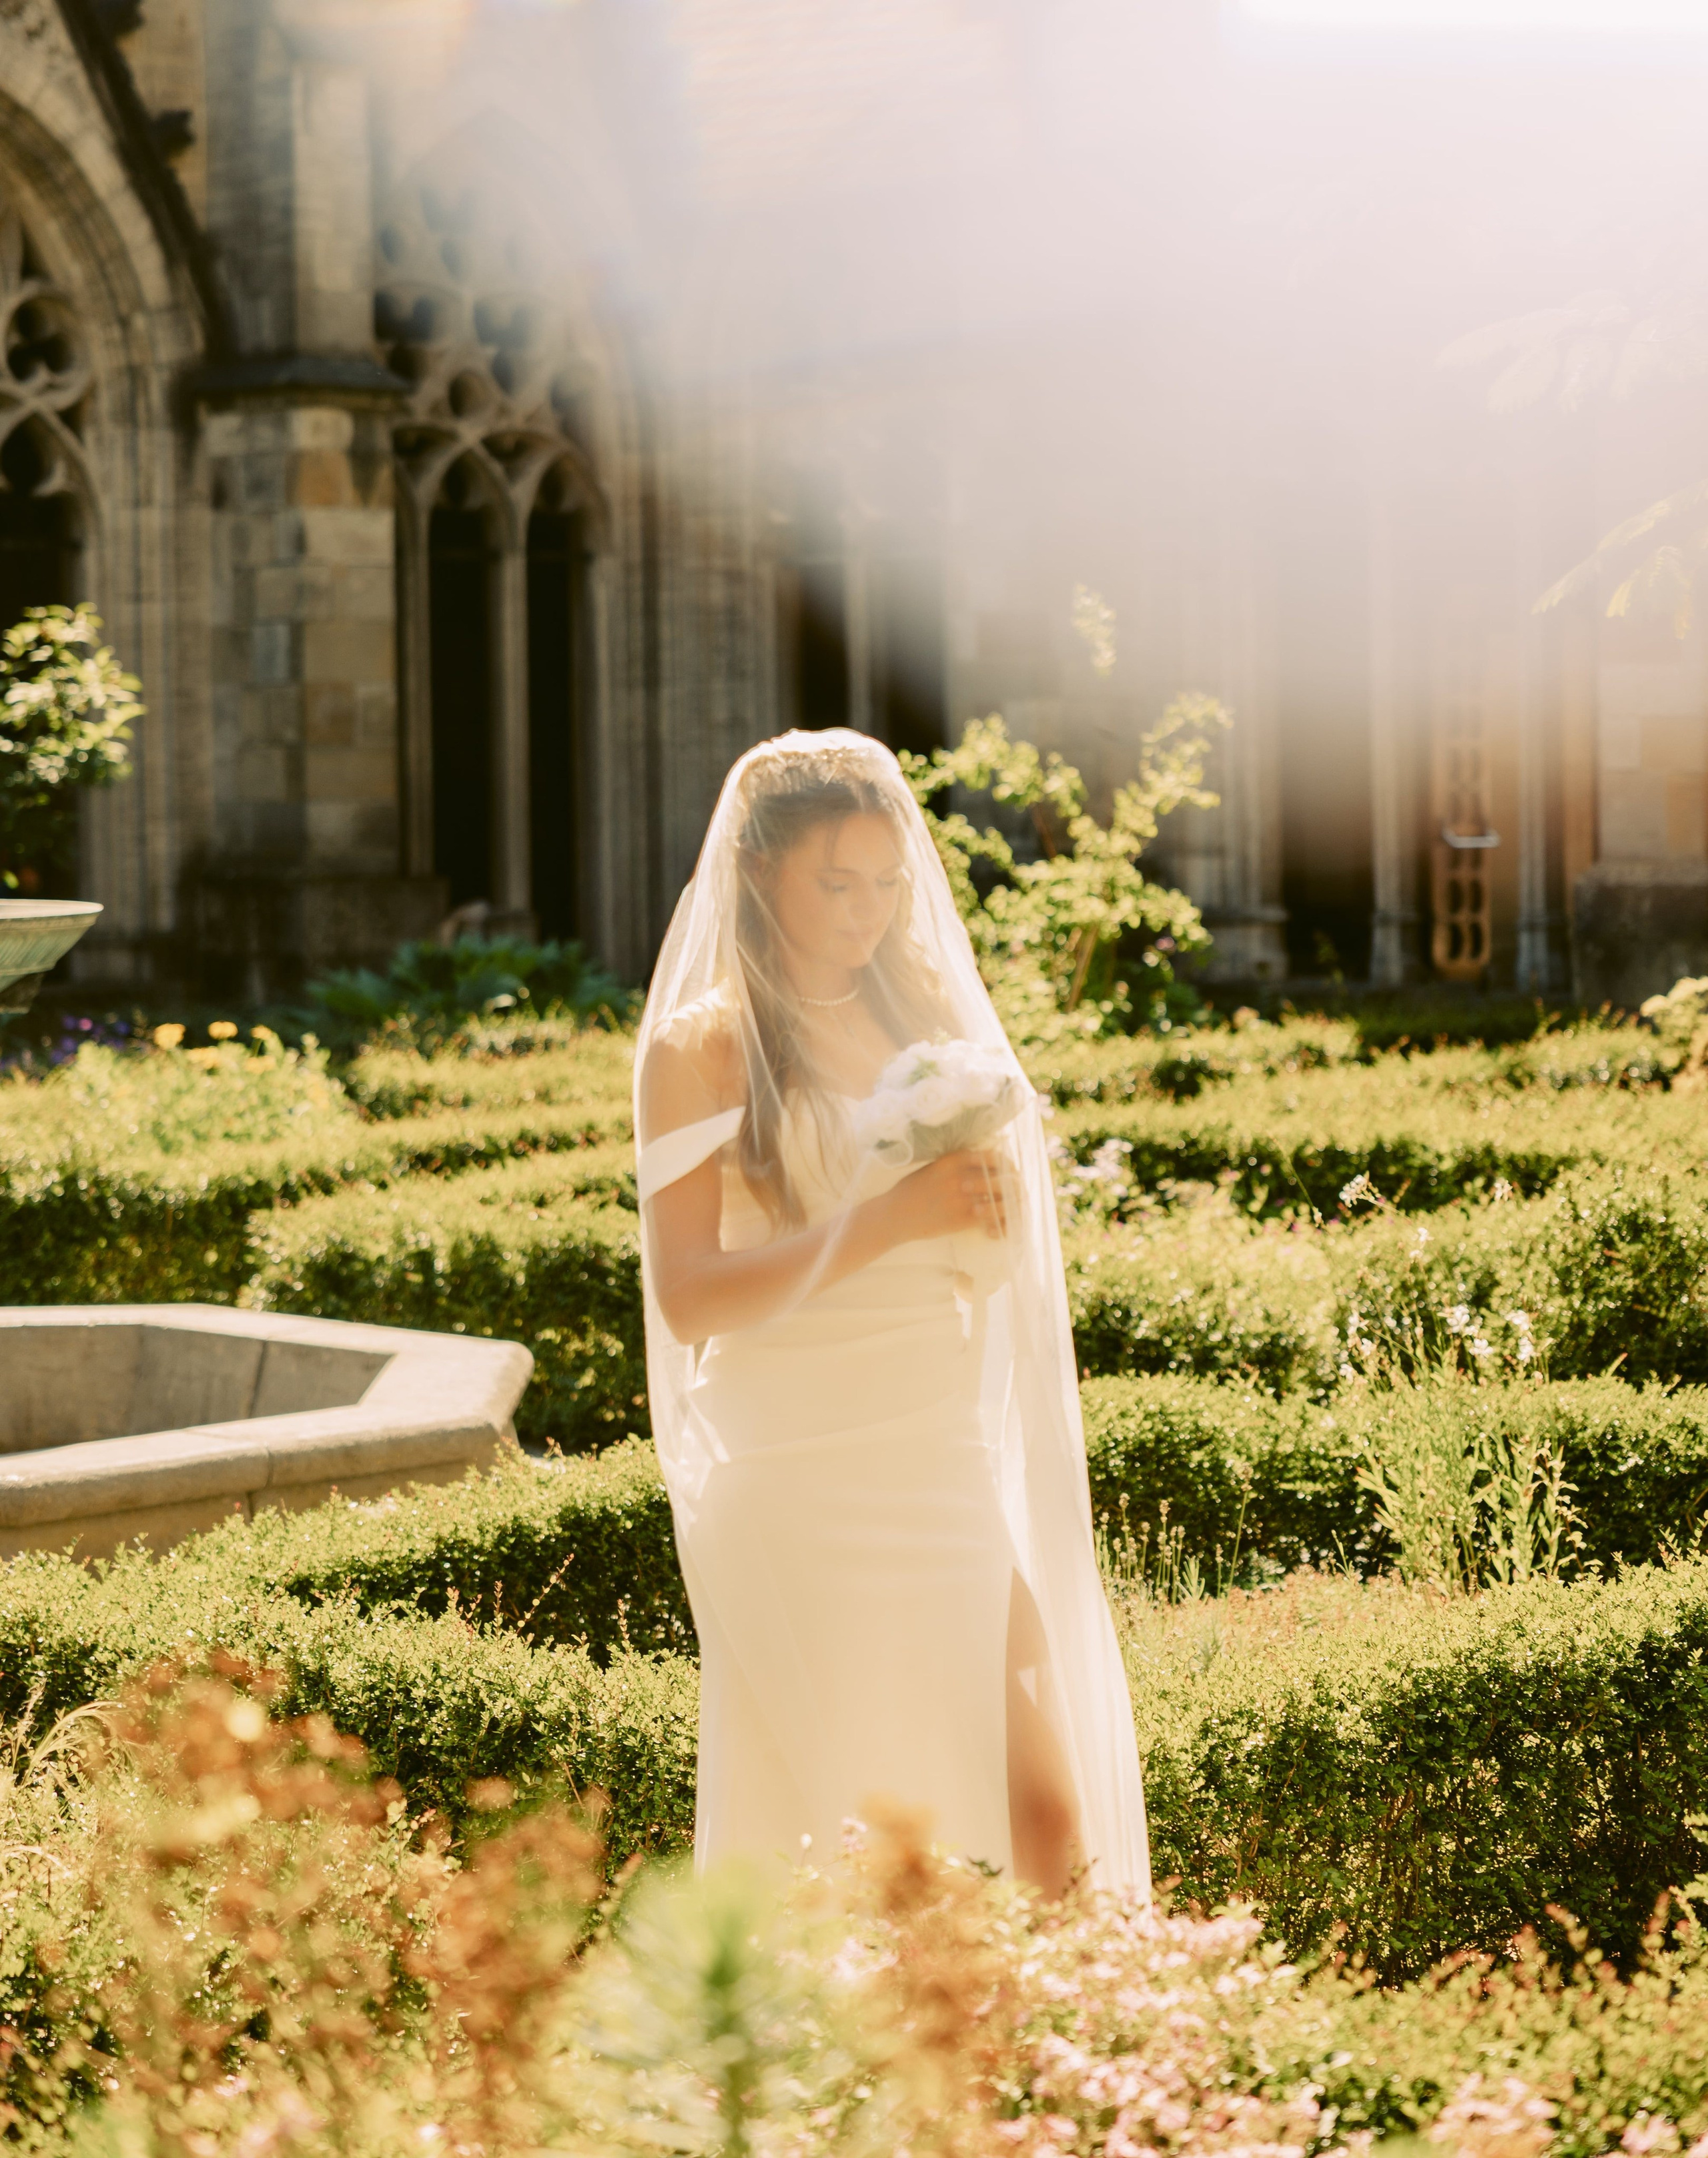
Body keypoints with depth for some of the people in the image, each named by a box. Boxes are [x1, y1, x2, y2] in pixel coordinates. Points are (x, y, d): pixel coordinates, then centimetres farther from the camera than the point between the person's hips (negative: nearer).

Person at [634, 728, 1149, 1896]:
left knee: (1050, 1819, -3)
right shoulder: (702, 1048, -3)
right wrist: (885, 1222, -20)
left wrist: (981, 1211, 1)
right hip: (797, 1492, -5)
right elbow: (690, 1296, -12)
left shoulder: (920, 1015, 14)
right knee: (835, 1852, -3)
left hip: (953, 1474, 5)